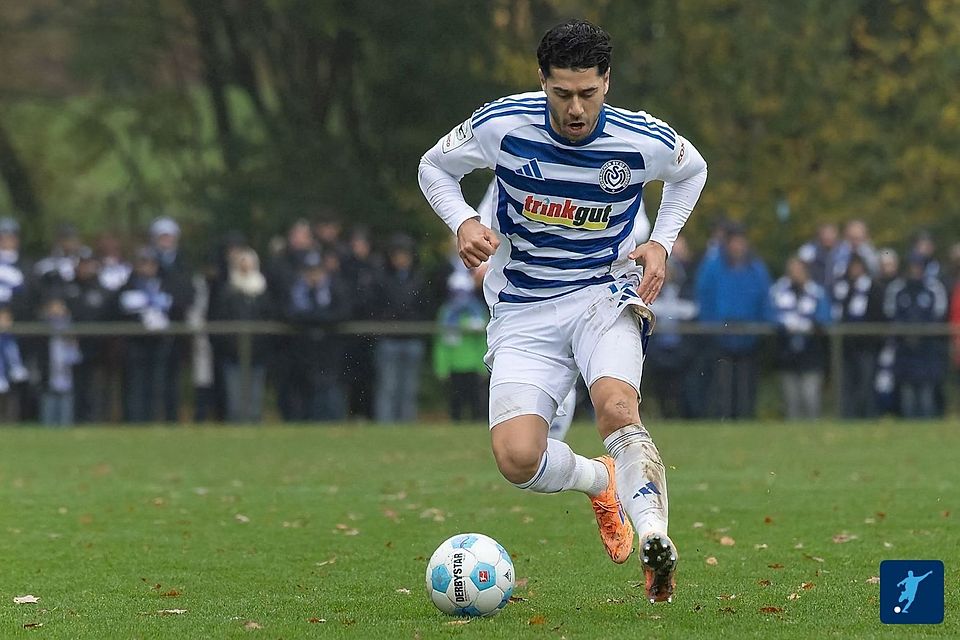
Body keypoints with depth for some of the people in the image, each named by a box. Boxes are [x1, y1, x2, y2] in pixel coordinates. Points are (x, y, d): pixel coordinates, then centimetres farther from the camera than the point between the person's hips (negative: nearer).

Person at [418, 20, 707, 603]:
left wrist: (661, 243, 0)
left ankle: (654, 540, -31)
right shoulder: (503, 125, -13)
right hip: (523, 313, 1)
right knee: (517, 459, -16)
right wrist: (463, 222, -13)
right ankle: (601, 481, 17)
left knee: (617, 407, -34)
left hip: (606, 295, -1)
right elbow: (435, 166, 6)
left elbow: (692, 170, 14)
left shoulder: (644, 141, -10)